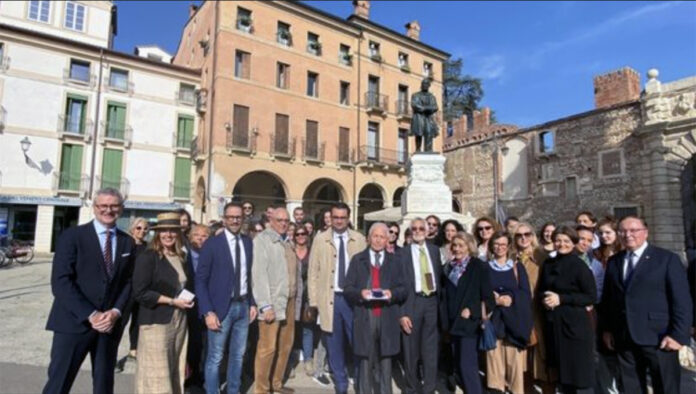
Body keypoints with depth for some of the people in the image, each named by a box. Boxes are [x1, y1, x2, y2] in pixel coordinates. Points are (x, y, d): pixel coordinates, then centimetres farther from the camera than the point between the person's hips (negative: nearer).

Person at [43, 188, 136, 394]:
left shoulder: (128, 243, 7)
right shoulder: (72, 236, -4)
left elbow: (128, 282, 7)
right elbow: (60, 282, -10)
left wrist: (116, 311, -10)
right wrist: (90, 315, -16)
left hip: (110, 323, 3)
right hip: (74, 321, -3)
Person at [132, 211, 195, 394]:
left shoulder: (183, 258, 10)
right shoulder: (148, 257, -9)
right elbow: (140, 292, -14)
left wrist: (188, 300, 4)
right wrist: (172, 301, -15)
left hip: (180, 322, 6)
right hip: (156, 322, -6)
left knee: (175, 371, 13)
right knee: (157, 374, 0)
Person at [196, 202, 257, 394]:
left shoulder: (249, 243, 4)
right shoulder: (212, 244, -8)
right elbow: (200, 280, -9)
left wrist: (252, 303, 6)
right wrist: (208, 312, -14)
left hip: (243, 306, 4)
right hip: (222, 307, -4)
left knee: (238, 355, 16)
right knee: (215, 357, 5)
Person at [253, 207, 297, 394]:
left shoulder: (286, 242, 13)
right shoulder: (262, 240, -8)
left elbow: (291, 271, 11)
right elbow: (259, 273, -14)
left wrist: (293, 297, 3)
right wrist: (265, 305, -18)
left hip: (289, 300, 7)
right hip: (272, 302, -7)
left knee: (285, 345, 15)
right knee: (267, 347, -1)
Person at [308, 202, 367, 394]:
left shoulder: (359, 239, 3)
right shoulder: (320, 239, 2)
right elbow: (313, 272, 2)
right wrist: (314, 300, -1)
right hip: (330, 298, 0)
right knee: (334, 345, 11)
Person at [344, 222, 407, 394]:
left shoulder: (394, 261, 11)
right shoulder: (357, 259, 8)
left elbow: (403, 289, 7)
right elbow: (347, 288, 4)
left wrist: (393, 293, -12)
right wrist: (360, 293, -15)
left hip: (387, 318, 1)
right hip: (364, 317, -1)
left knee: (385, 360, 7)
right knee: (366, 361, 7)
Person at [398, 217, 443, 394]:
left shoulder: (434, 250, 8)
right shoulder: (403, 252, -4)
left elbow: (439, 275, 11)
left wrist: (440, 302, 3)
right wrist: (402, 312, -12)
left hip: (432, 301, 3)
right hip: (412, 302, -3)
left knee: (431, 350, 8)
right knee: (411, 351, 10)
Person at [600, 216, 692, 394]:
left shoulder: (667, 258, -2)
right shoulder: (614, 261, 11)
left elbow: (682, 300, -7)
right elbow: (607, 297, 13)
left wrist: (678, 335, -13)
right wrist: (606, 328, 10)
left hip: (659, 338, -4)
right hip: (624, 339, 4)